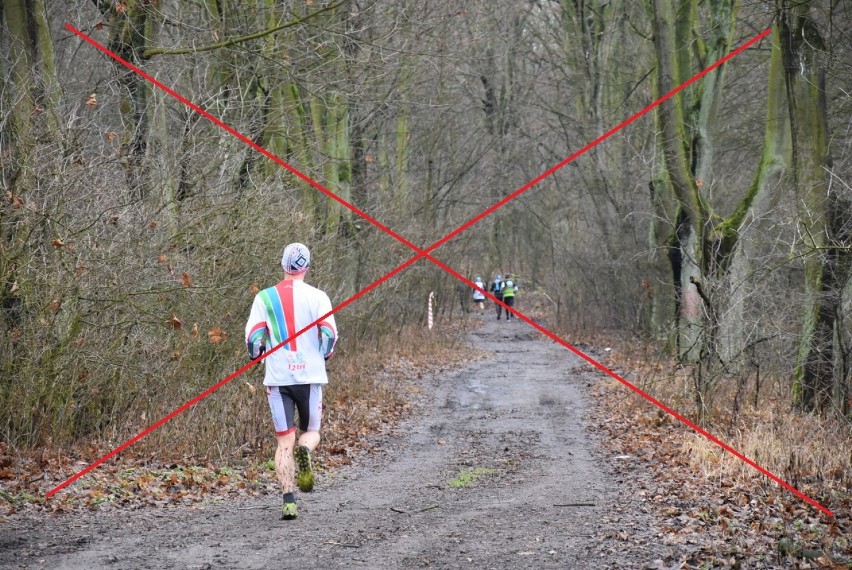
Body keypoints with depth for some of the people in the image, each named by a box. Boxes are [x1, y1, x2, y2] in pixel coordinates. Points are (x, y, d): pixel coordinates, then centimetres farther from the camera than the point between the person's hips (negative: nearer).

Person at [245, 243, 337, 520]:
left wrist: (258, 355, 18)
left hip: (277, 377, 1)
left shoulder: (264, 297, 2)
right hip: (310, 375, -1)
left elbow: (252, 337, -3)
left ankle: (288, 500, -6)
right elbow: (330, 335, -7)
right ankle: (305, 451, -21)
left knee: (284, 440, 5)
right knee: (311, 431, 15)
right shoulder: (318, 297, -1)